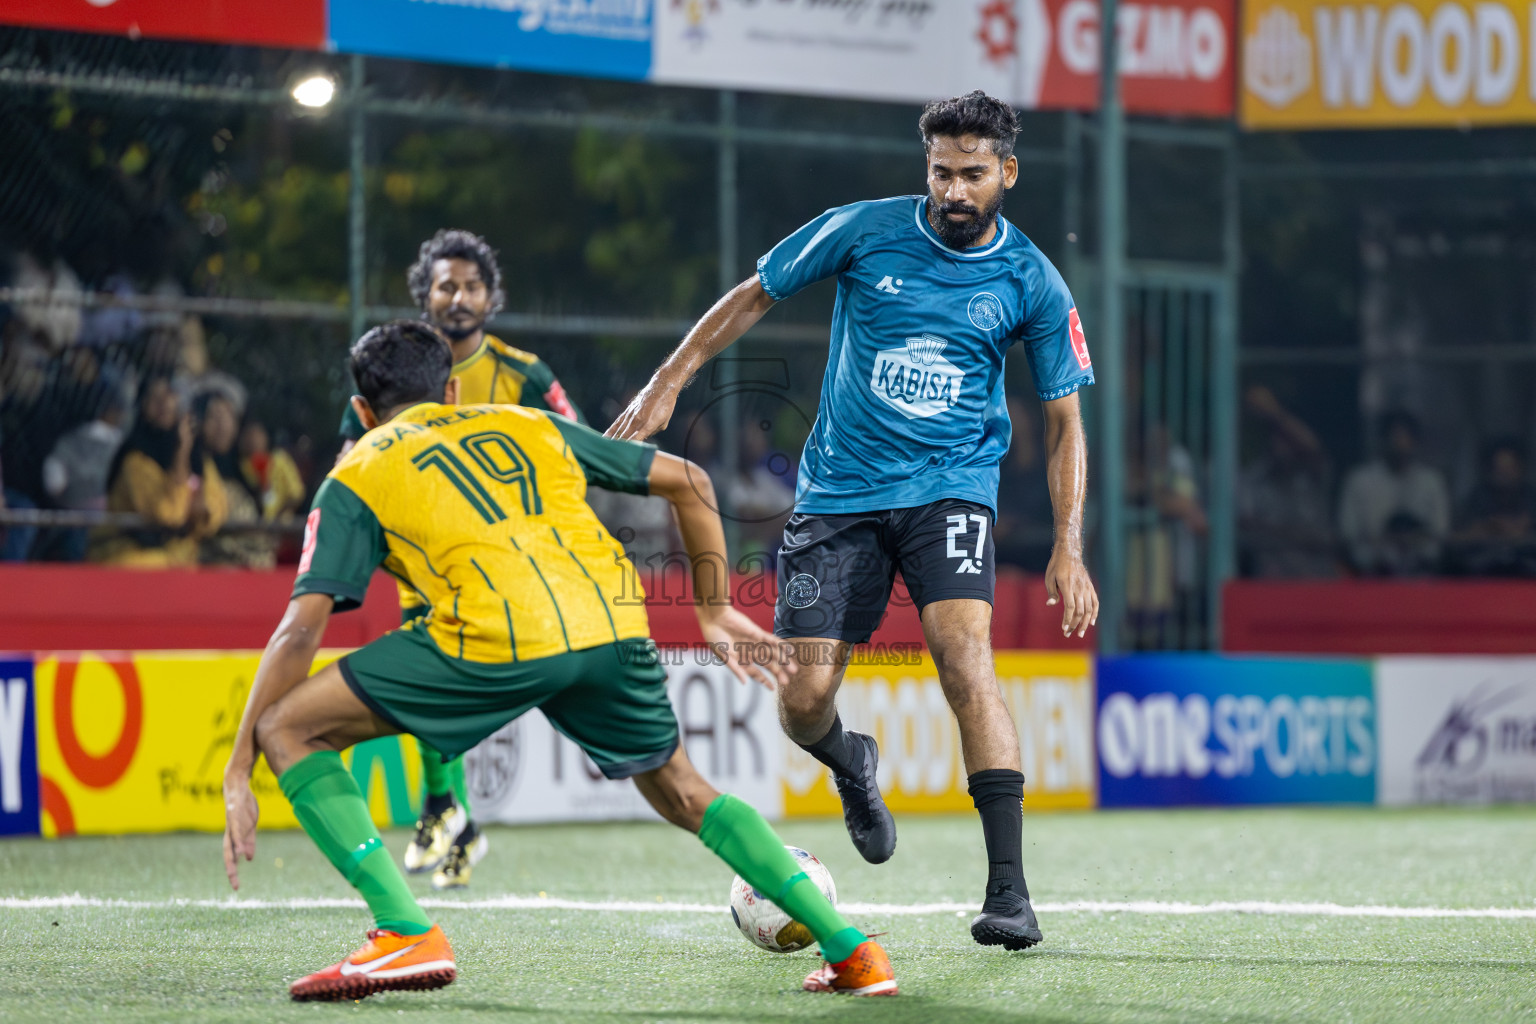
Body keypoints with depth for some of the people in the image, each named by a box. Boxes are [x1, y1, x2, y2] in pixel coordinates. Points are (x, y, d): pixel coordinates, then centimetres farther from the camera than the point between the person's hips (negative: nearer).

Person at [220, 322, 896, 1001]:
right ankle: (852, 953, 23)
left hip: (496, 639, -5)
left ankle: (407, 936, -3)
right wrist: (716, 609, 38)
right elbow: (686, 481, 31)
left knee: (287, 728, 9)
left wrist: (238, 772, 12)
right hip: (612, 626, 5)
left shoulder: (353, 479, 21)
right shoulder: (528, 427, 32)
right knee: (678, 790, 29)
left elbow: (300, 630, 10)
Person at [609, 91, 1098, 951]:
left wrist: (1068, 548, -6)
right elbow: (754, 297, 9)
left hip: (950, 487, -1)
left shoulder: (1033, 284, -3)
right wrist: (667, 385, 4)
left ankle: (1009, 892, -25)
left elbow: (1065, 421, 4)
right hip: (840, 491, 1)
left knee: (965, 654, -26)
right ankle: (852, 767, 34)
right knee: (804, 701, -6)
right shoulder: (863, 232, -4)